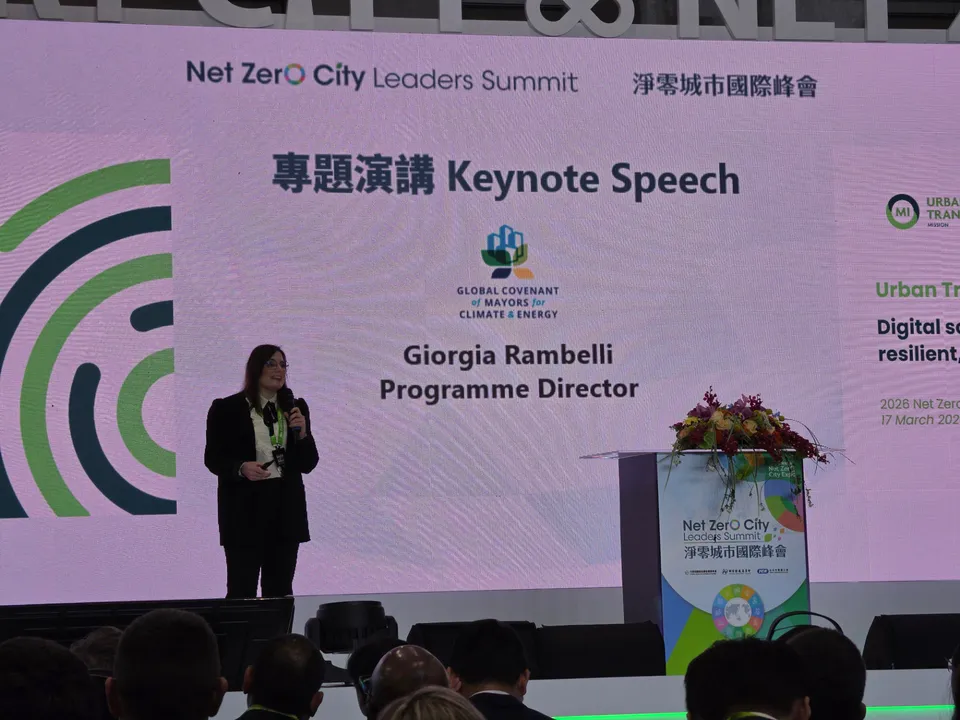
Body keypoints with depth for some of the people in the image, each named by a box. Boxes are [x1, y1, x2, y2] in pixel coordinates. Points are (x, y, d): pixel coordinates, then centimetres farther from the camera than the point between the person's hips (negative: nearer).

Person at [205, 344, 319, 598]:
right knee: (242, 589, -5)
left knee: (280, 589, 6)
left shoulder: (296, 408, 9)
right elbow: (213, 459, -1)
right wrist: (242, 468, -19)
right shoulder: (227, 409, -2)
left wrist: (302, 432, -8)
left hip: (285, 509, 4)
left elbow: (308, 464, 10)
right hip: (244, 510, -4)